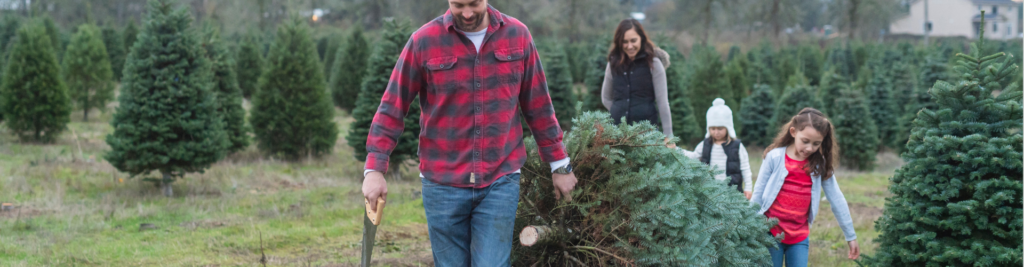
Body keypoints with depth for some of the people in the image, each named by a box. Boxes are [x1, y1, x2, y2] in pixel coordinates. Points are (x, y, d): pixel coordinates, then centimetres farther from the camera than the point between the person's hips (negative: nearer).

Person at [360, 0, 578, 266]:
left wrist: (559, 164, 11)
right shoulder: (423, 41, -4)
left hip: (501, 182, 0)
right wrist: (374, 168, -8)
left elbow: (538, 107, 9)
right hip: (442, 184, 0)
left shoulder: (517, 35, 1)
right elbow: (392, 107, -1)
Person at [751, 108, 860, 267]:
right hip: (770, 233, -2)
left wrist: (850, 236, 7)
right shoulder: (775, 157, -7)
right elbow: (758, 195, -1)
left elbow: (836, 200, 4)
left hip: (800, 237, 2)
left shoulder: (820, 164, 0)